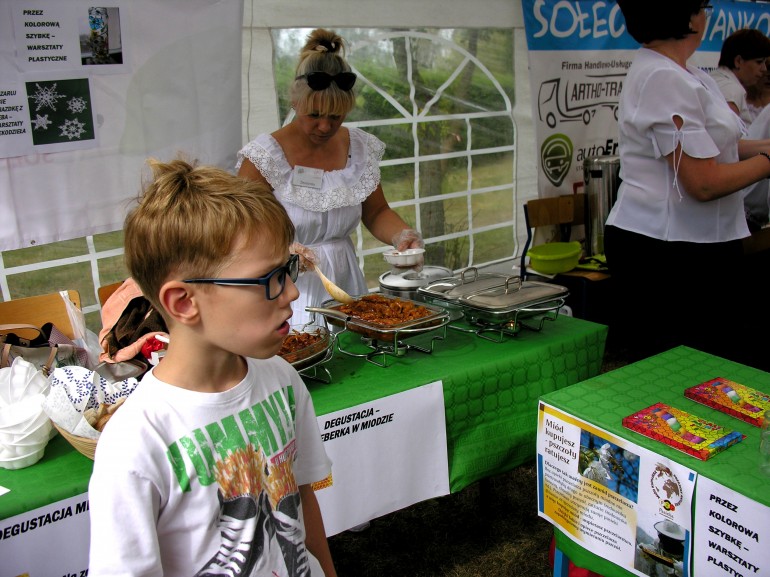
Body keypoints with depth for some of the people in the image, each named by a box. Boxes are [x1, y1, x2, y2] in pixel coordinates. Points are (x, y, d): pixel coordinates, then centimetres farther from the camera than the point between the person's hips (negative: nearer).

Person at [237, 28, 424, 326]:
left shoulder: (360, 148, 4)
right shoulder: (265, 156, -10)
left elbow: (376, 214, 14)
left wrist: (404, 235, -5)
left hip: (346, 285, 4)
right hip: (287, 296, -3)